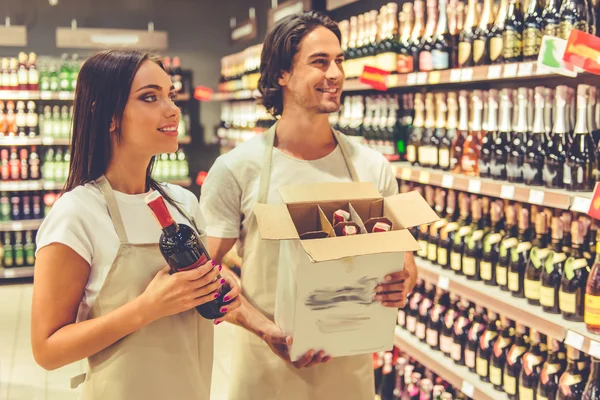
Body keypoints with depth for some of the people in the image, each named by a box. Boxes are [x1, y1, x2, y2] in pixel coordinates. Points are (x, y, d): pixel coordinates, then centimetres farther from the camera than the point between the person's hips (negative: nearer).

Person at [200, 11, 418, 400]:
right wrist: (266, 330, -21)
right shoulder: (236, 169, -10)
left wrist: (401, 284, -17)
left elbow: (402, 259, 6)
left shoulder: (372, 167, -2)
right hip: (267, 368, -3)